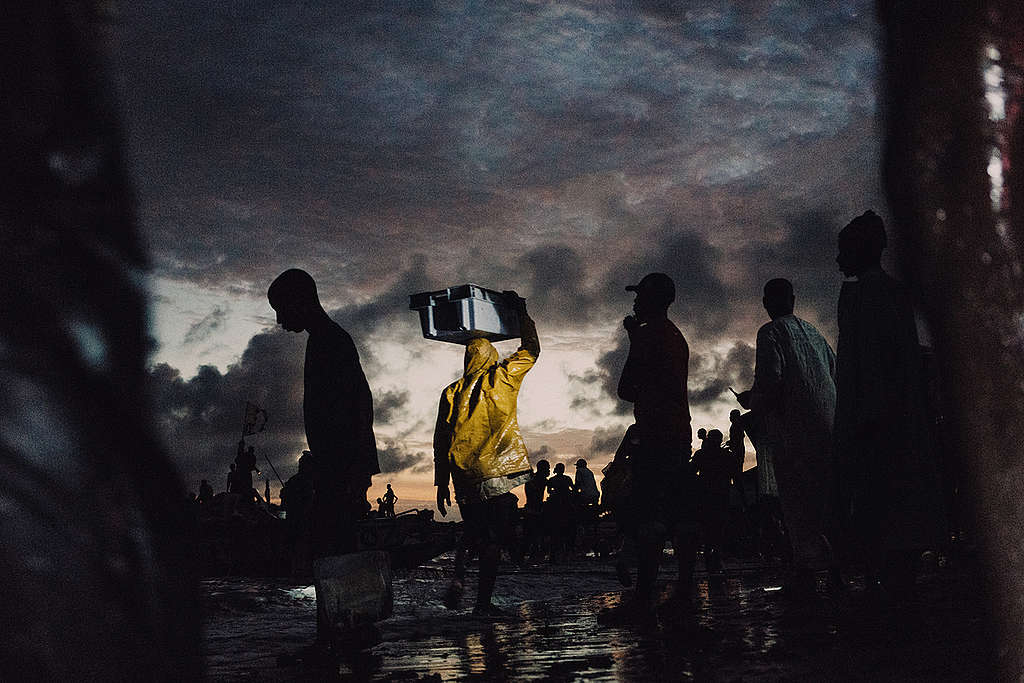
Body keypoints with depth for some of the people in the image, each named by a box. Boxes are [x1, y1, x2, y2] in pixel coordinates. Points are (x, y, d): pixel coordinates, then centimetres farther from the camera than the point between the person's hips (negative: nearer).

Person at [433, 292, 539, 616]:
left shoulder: (451, 392, 8)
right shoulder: (503, 378, 3)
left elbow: (441, 441, 8)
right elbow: (531, 349, 18)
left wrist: (441, 484, 13)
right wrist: (521, 312, 27)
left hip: (464, 477, 3)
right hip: (499, 473, -3)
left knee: (472, 531, 21)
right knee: (494, 539, 1)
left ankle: (458, 575, -2)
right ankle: (483, 602, -1)